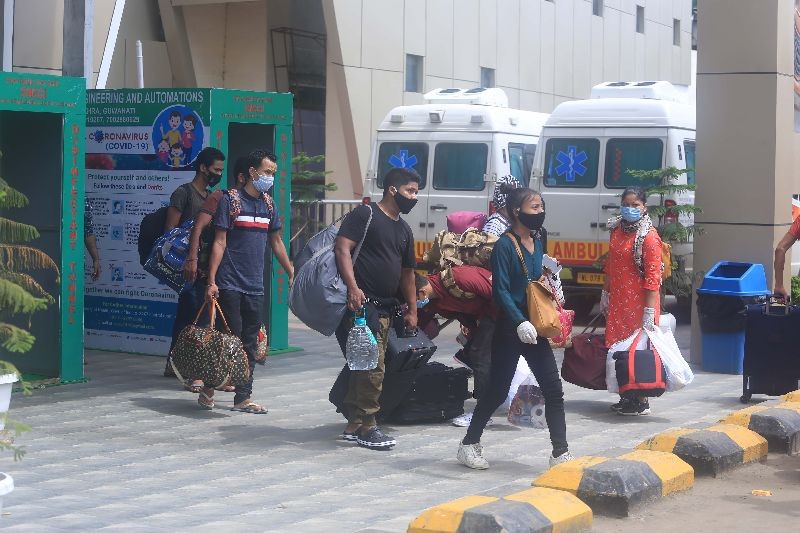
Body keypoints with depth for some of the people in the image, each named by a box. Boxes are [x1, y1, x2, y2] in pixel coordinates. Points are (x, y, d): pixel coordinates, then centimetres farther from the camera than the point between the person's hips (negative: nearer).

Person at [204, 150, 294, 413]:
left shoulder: (268, 204, 12)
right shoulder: (230, 200, -6)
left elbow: (276, 242, 21)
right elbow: (220, 242, -8)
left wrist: (292, 273, 18)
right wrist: (211, 281, -13)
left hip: (255, 286, 6)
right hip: (230, 285, -6)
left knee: (250, 343, 6)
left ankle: (243, 398, 12)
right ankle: (208, 388, 13)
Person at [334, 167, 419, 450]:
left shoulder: (404, 229, 21)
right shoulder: (365, 214, -3)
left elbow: (407, 272, 27)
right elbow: (343, 248, -13)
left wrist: (412, 310, 22)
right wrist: (353, 287, -24)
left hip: (385, 307, 8)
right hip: (361, 303, -8)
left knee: (363, 367, 11)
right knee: (373, 367, -11)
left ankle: (354, 426, 16)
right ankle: (367, 426, -2)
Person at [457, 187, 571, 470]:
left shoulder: (537, 241, 10)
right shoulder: (505, 245, -13)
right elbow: (501, 291, -18)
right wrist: (520, 323, -28)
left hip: (534, 327, 7)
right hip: (510, 329, -7)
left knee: (553, 390, 0)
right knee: (497, 391, 3)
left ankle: (560, 453, 4)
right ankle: (469, 444, 20)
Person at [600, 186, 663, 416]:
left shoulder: (649, 236, -13)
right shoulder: (617, 230, 10)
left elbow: (653, 276, -17)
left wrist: (650, 311, -20)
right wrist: (606, 294, 19)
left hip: (638, 302, -7)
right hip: (618, 301, 7)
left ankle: (641, 402, 6)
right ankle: (627, 397, 22)